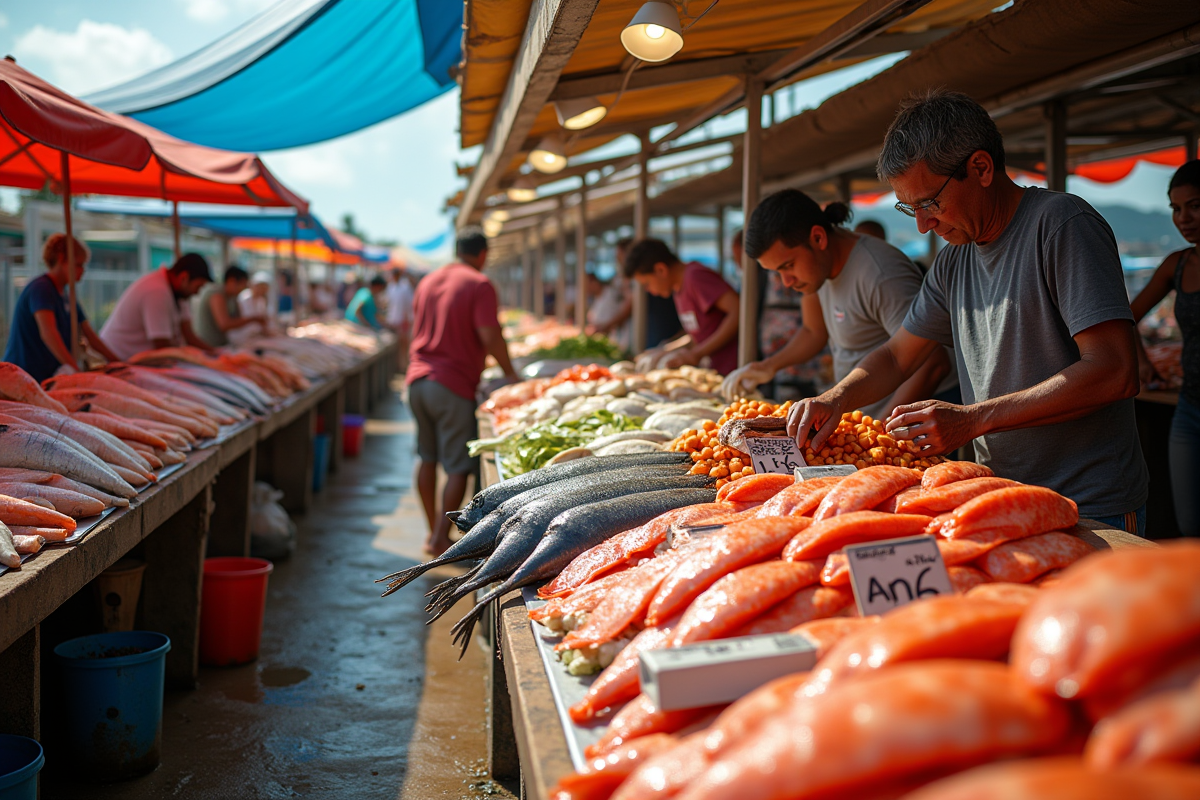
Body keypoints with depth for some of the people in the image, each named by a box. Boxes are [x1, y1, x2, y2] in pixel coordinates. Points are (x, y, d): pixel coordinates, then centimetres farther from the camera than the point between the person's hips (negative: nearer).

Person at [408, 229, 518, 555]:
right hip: (453, 385, -7)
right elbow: (490, 337, -17)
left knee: (427, 458, 18)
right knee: (458, 467, 2)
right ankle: (441, 538, 4)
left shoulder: (428, 281, 15)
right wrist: (510, 372, -3)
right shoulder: (480, 285, -8)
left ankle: (432, 530, 25)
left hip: (417, 379, 7)